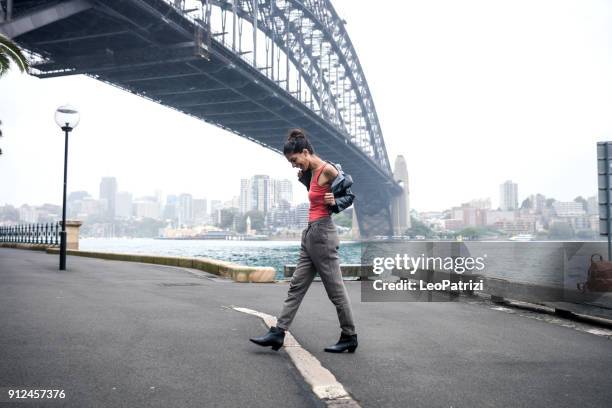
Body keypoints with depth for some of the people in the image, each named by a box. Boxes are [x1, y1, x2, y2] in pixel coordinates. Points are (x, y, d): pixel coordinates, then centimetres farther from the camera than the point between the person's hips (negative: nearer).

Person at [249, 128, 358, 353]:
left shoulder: (328, 170, -12)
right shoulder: (312, 172, 12)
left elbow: (349, 195, -7)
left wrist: (334, 202, -24)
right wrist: (303, 177, 12)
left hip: (322, 233, -10)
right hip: (310, 233, 10)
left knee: (335, 289, 0)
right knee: (296, 286, 8)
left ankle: (349, 338, 13)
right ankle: (278, 333, 11)